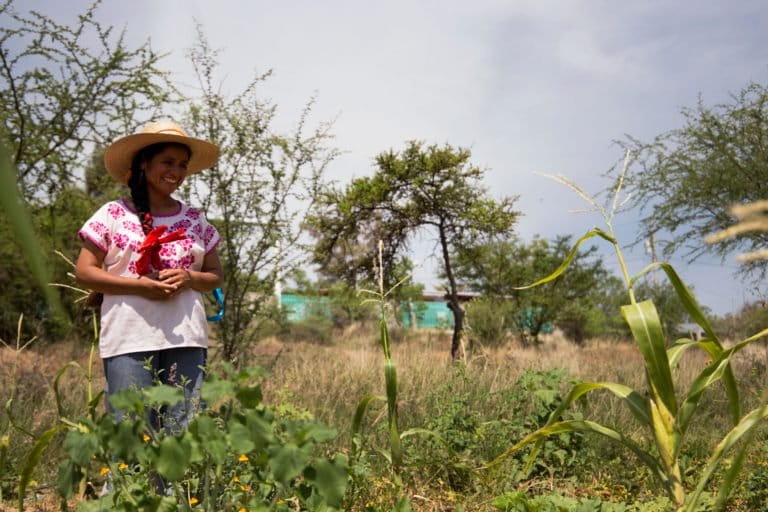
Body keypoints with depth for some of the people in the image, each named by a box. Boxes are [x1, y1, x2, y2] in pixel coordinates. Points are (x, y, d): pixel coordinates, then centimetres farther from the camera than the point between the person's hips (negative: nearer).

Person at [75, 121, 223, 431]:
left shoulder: (195, 220, 11)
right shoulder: (113, 214, 2)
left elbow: (215, 275, 15)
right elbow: (84, 272, 1)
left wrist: (188, 278, -8)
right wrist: (139, 284, -12)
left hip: (186, 339, 3)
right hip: (129, 340, -3)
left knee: (185, 433, 3)